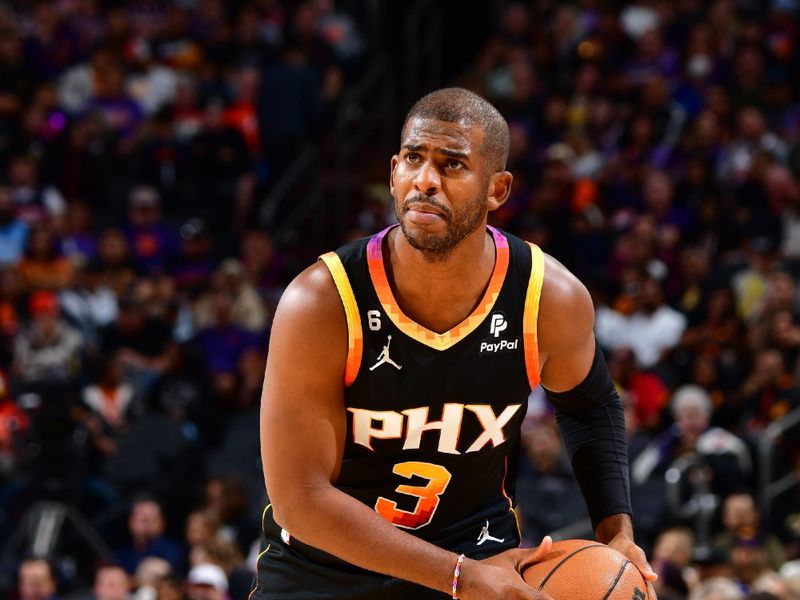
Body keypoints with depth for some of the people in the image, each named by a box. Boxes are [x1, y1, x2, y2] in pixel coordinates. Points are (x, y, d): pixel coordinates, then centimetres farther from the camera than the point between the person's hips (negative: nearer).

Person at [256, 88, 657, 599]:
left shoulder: (553, 300, -14)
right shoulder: (320, 304, -23)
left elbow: (589, 405, 9)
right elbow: (300, 499, -23)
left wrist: (616, 530, -5)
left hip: (477, 557, 2)